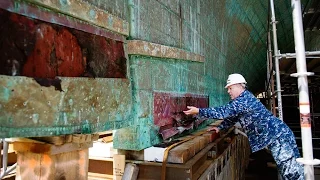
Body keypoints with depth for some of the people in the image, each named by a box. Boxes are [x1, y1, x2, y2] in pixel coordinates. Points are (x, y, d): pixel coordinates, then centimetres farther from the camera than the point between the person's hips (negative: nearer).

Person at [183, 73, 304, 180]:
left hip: (278, 135, -10)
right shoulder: (242, 100, 12)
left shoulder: (245, 99, -21)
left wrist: (198, 111, -21)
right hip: (276, 137, 10)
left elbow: (223, 112, -26)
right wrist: (219, 127, 12)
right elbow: (232, 116, 22)